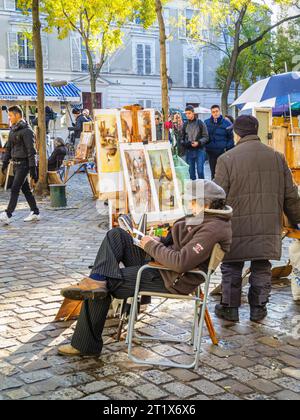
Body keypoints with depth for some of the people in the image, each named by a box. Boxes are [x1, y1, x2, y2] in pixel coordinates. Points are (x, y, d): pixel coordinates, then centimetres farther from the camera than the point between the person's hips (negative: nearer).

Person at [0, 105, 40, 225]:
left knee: (15, 189, -12)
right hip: (16, 163, 9)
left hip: (24, 163, -9)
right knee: (25, 189, 12)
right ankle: (35, 213, 20)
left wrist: (32, 167, -20)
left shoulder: (26, 131, -13)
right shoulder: (13, 130, 14)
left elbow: (31, 150, -17)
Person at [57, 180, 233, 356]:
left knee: (108, 283, -9)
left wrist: (152, 246, -15)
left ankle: (85, 345, 1)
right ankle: (97, 281, -18)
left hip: (170, 280, -11)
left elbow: (180, 262, -31)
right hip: (157, 263, 11)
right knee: (116, 234, 3)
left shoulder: (213, 229, -23)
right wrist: (159, 242, 3)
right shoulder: (206, 217, 10)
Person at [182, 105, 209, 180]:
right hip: (189, 151, 4)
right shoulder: (185, 125, 11)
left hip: (199, 150, -4)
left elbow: (206, 137, -3)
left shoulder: (200, 123, 0)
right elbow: (183, 138, 17)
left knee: (200, 171, -8)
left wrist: (198, 142, -18)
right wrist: (184, 143, -5)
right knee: (191, 171, 8)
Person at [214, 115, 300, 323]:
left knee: (232, 267, 11)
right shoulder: (277, 157, 4)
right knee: (262, 267, 14)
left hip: (237, 226, -3)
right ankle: (258, 309, 22)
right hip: (268, 227, 3)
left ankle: (230, 308, 20)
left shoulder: (227, 159, -8)